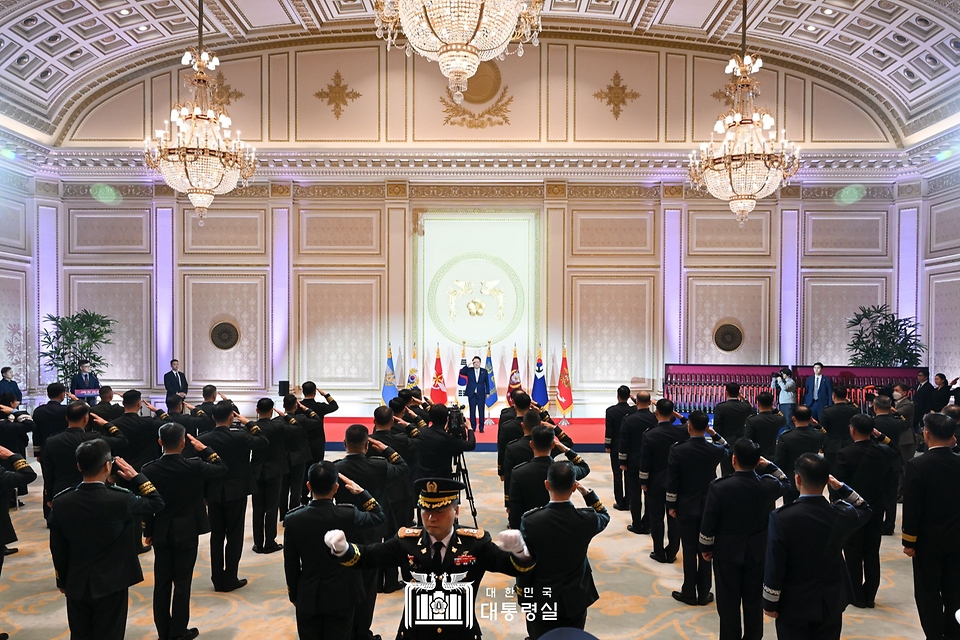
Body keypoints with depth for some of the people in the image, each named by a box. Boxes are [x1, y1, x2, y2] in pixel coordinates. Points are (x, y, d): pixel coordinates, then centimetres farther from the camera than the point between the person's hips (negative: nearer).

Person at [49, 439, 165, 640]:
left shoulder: (60, 502, -10)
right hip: (110, 584, -4)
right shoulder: (121, 500, -22)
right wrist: (135, 476, -4)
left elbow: (57, 549, 1)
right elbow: (156, 503, -5)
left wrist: (62, 581, 15)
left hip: (76, 585, 4)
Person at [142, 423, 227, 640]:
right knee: (182, 582, 6)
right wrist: (204, 449, 3)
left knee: (161, 582, 12)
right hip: (187, 533, -3)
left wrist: (147, 532, 10)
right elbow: (221, 469, 0)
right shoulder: (194, 466, -16)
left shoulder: (149, 469, -9)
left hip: (160, 533, 3)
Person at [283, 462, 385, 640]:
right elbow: (379, 515, 1)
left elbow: (290, 564, -4)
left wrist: (294, 594, 10)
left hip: (307, 598, 1)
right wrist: (360, 491, 4)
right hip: (341, 596, -1)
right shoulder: (348, 515, -19)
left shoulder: (293, 519, -15)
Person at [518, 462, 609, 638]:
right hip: (575, 600, 1)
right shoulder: (586, 519, -19)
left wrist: (523, 596, 3)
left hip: (540, 600, -1)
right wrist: (587, 492, 5)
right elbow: (604, 516, 8)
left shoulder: (530, 520, -23)